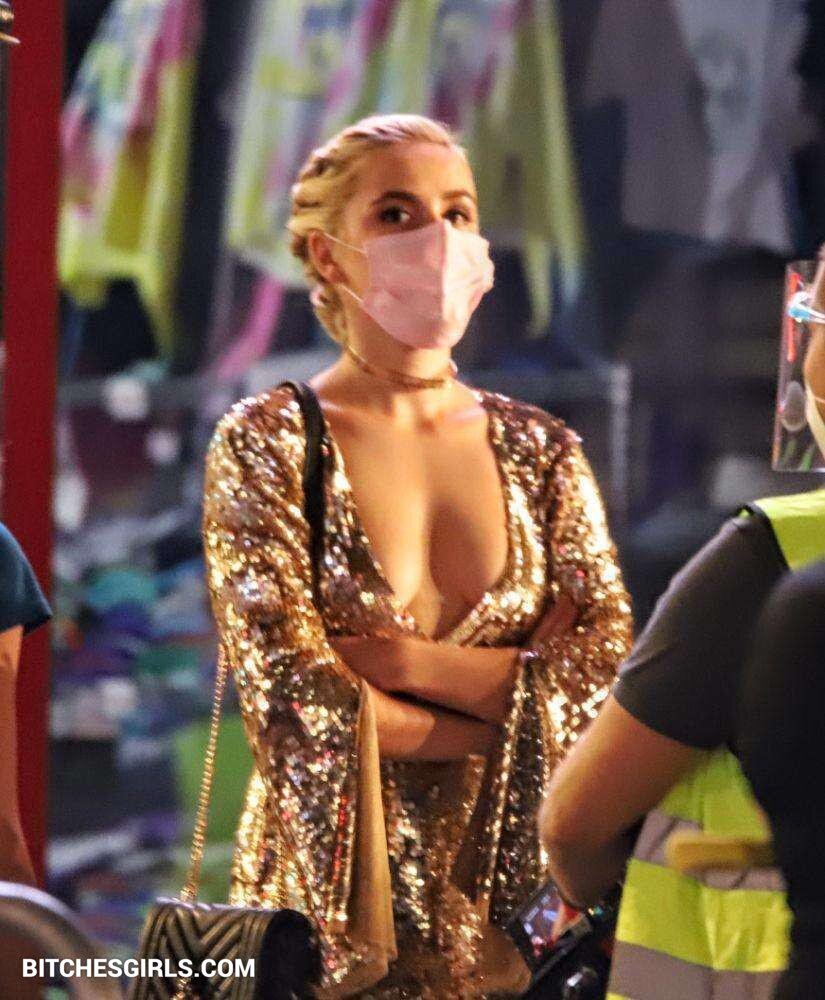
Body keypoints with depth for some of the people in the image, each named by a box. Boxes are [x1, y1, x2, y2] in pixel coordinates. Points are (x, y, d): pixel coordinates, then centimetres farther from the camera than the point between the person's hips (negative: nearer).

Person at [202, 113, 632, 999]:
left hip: (512, 909, 3)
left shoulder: (543, 453, 8)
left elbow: (607, 674, -4)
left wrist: (407, 661, -13)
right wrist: (510, 695, -10)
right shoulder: (264, 446, -3)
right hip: (331, 908, -3)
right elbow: (295, 700, -13)